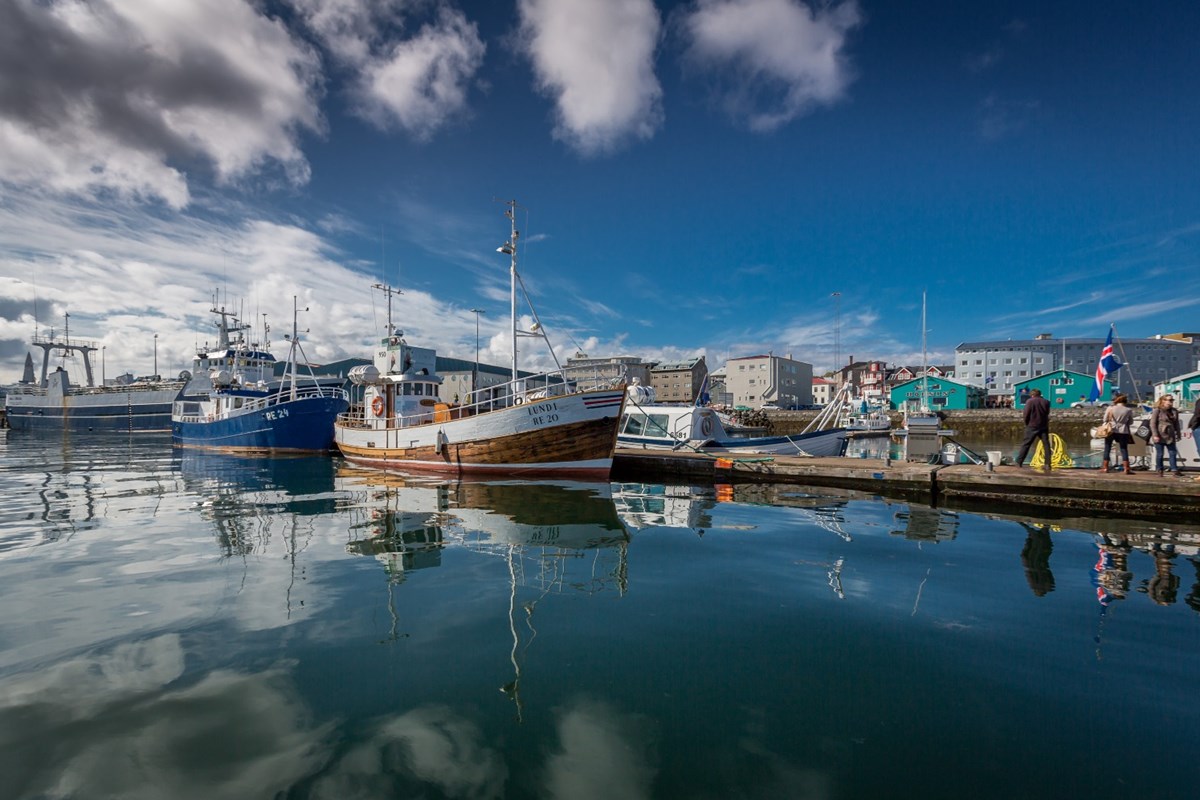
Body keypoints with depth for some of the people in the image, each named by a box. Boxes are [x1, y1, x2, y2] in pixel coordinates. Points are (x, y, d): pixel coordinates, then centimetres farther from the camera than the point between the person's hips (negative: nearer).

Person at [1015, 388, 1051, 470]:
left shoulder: (1029, 401, -6)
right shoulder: (1046, 402, 6)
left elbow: (1026, 415, -7)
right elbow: (1047, 414, 12)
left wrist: (1027, 424, 6)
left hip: (1032, 426, -3)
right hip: (1043, 426, 3)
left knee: (1025, 444, 1)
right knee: (1046, 444, 6)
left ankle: (1019, 462, 0)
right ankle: (1048, 464, 1)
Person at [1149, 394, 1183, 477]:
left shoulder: (1174, 411, 11)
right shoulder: (1157, 411, -6)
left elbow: (1176, 424, 17)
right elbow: (1152, 423, -9)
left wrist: (1178, 435, 15)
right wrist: (1155, 435, -15)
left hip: (1170, 436, 5)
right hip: (1159, 436, -5)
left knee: (1173, 453, 2)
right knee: (1159, 454, 2)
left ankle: (1174, 470, 6)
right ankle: (1159, 471, 11)